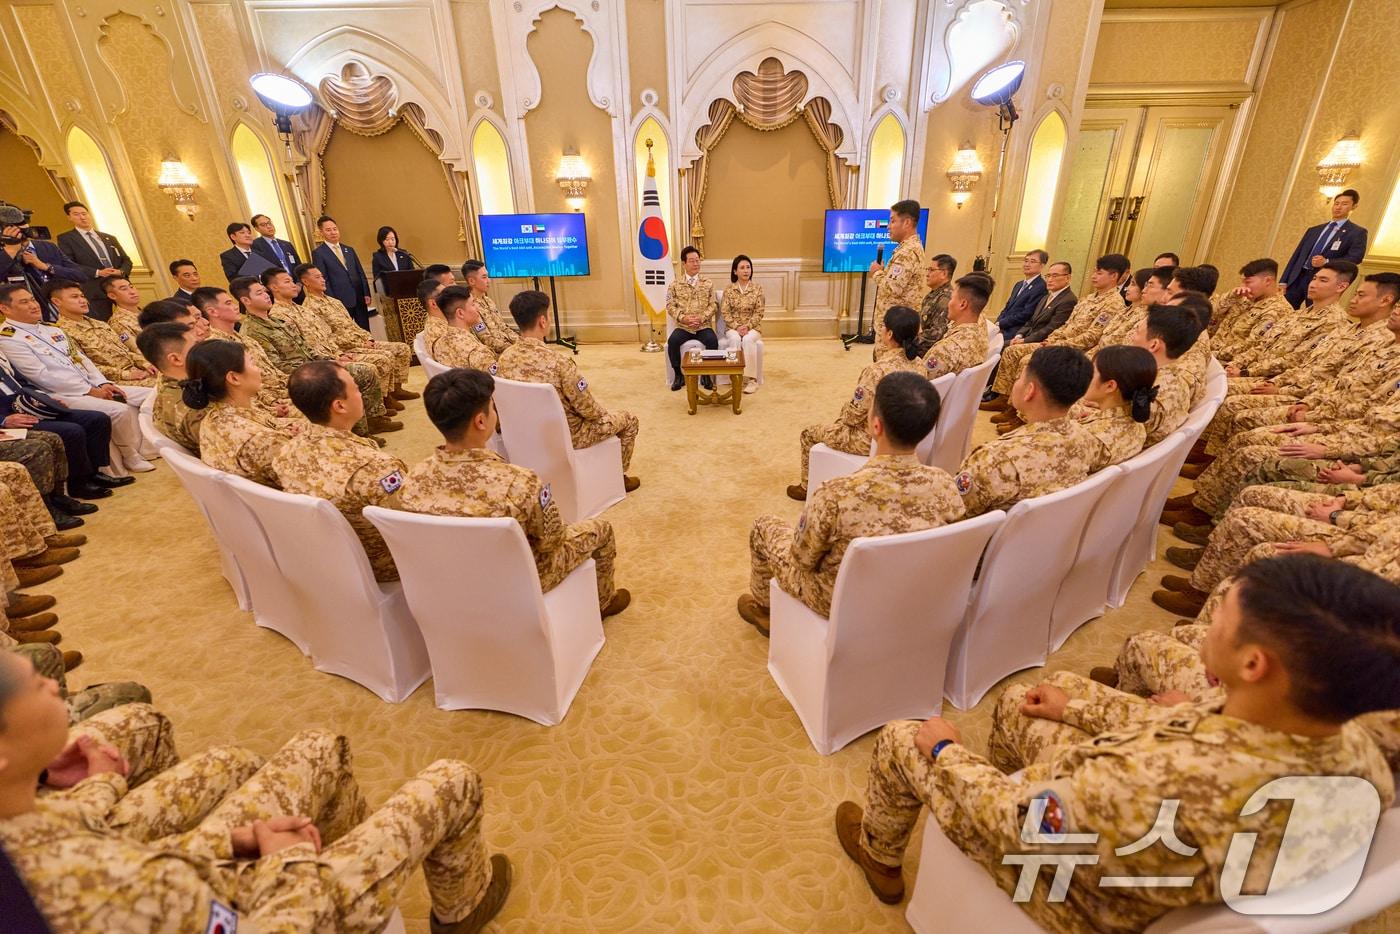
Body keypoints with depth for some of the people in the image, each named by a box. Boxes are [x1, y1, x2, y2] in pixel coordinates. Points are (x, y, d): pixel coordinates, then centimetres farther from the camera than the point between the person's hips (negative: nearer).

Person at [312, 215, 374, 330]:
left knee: (365, 331, 5)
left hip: (359, 298, 5)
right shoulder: (318, 253, 0)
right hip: (341, 301, -5)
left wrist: (367, 294, 4)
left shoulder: (349, 249, 16)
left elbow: (360, 273, 14)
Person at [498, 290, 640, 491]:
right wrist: (604, 414, 2)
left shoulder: (505, 357, -10)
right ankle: (618, 477, 32)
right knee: (629, 420, 15)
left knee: (602, 415, 33)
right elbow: (587, 409, -22)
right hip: (565, 436, -7)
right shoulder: (558, 362, -31)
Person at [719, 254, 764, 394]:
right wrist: (737, 327, -15)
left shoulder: (757, 288, 1)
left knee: (748, 340, -33)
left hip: (752, 327, 0)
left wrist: (747, 326, -16)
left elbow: (759, 312, -2)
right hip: (733, 327, 0)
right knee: (735, 339, -34)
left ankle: (751, 379, -31)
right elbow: (724, 311, -3)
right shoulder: (728, 288, 2)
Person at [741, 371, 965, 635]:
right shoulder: (946, 486, -22)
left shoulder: (838, 495, -38)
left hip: (837, 603, -4)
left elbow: (803, 560, -19)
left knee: (764, 526, 19)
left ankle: (763, 606, 46)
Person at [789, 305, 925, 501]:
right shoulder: (918, 363, -6)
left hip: (872, 440, -8)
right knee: (841, 422, 36)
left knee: (808, 434, 15)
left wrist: (843, 412, -1)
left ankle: (808, 487, 36)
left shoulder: (877, 371, -32)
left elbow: (854, 415, -21)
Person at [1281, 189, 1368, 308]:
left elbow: (1355, 257, -5)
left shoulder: (1357, 232, 8)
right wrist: (1284, 281, 5)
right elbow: (1296, 255, 15)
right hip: (1297, 277, 4)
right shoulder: (1314, 230, 20)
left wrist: (1327, 262, -21)